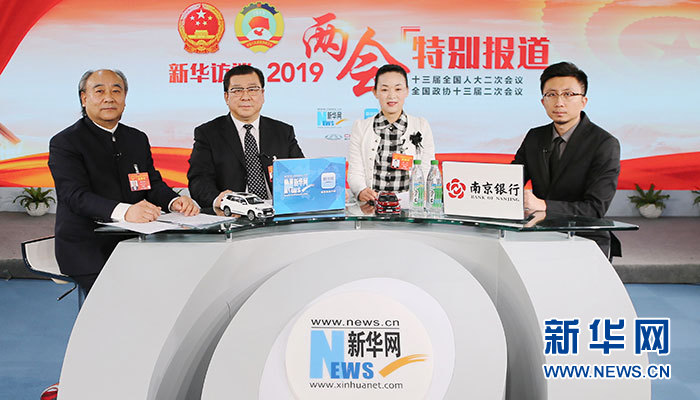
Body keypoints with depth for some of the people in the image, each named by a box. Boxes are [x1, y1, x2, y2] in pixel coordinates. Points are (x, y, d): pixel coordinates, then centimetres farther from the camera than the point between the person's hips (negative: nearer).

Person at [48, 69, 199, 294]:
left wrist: (174, 202, -14)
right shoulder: (64, 143, -3)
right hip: (86, 247, -5)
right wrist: (124, 211, -35)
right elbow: (76, 196, -17)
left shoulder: (138, 139, 16)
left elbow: (153, 184, 11)